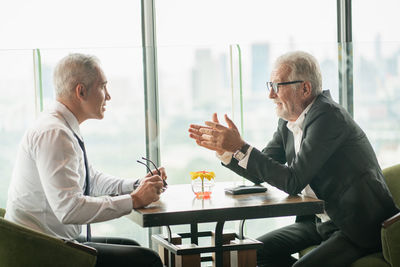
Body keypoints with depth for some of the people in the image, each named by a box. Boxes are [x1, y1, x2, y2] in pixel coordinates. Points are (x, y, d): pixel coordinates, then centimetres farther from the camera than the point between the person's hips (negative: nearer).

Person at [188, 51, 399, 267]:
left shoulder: (328, 116, -21)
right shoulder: (288, 123, 6)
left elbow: (294, 182, -26)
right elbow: (261, 174, 11)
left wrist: (240, 147, -25)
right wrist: (222, 148, -2)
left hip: (358, 227, -9)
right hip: (320, 221, 9)